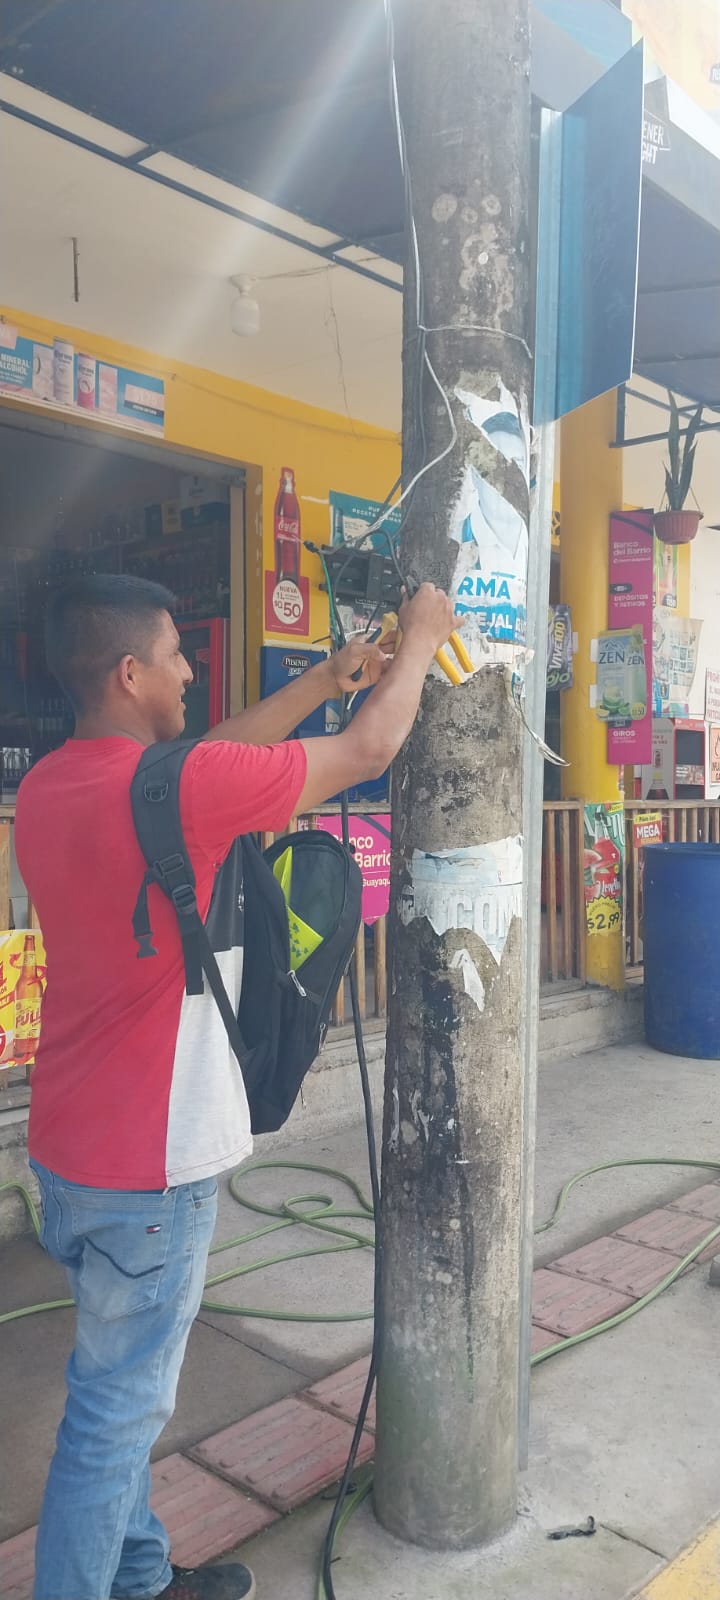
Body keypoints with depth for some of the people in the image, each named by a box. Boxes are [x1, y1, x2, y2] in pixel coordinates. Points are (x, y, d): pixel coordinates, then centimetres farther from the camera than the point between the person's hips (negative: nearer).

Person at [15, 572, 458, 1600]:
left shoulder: (45, 788, 1)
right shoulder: (175, 787, -24)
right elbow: (369, 751, -13)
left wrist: (322, 682, 14)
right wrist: (420, 638, 3)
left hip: (69, 1150, 9)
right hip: (148, 1167, -9)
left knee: (121, 1389, 23)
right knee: (119, 1409, 8)